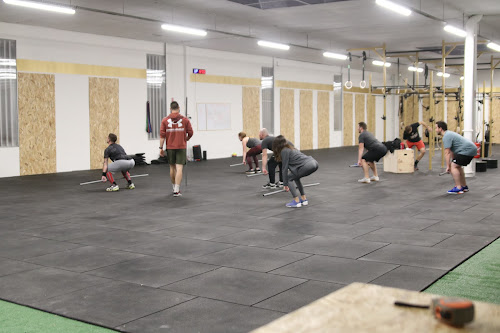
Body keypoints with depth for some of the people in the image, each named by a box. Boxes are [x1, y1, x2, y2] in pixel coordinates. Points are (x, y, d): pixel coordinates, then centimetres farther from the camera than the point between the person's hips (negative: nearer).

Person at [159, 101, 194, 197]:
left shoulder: (165, 120, -1)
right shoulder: (185, 120, -2)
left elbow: (162, 135, -5)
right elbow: (190, 133, 1)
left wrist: (161, 148, 0)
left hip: (170, 147, 2)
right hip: (181, 147, -2)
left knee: (172, 167, 16)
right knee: (179, 168, -4)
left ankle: (174, 188, 30)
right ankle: (176, 190, -11)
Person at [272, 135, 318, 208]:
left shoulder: (284, 151, 2)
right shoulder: (290, 148, 29)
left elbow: (285, 168, 1)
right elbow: (291, 166, 37)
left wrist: (285, 184, 8)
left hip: (307, 166, -9)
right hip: (314, 163, 9)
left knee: (289, 178, 7)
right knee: (295, 177, 27)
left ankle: (296, 201, 1)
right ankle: (304, 199, 26)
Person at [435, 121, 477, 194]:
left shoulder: (446, 137, -11)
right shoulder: (449, 134, 22)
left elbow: (447, 153, -14)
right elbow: (452, 152, 26)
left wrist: (448, 166, -11)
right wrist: (451, 163, 26)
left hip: (467, 150, -11)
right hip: (471, 149, 11)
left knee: (454, 166, -10)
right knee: (457, 166, 21)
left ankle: (458, 188, -11)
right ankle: (464, 187, 25)